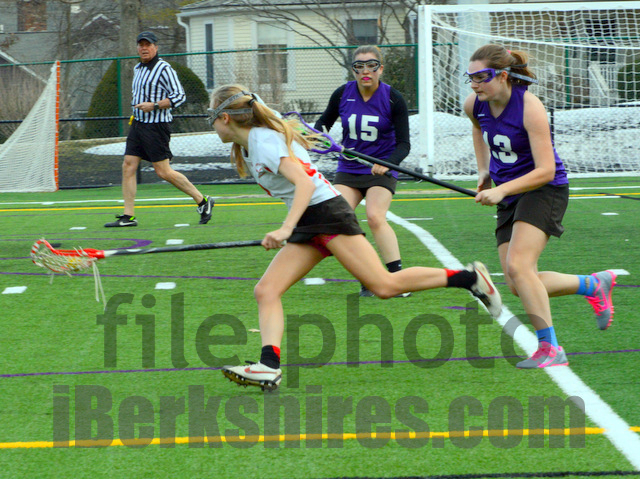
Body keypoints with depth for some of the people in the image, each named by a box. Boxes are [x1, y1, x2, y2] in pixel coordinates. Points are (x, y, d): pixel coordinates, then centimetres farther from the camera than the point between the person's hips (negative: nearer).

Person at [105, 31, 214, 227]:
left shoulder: (164, 69, -11)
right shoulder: (138, 69, 15)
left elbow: (179, 96, -17)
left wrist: (154, 106, -23)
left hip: (156, 126, -8)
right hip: (138, 123, 8)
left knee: (163, 171, -7)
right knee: (128, 166, -1)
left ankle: (202, 201, 6)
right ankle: (128, 216, 1)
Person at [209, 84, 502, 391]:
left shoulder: (264, 141, -16)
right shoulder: (246, 148, 13)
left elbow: (305, 182, -28)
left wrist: (286, 228, -36)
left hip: (326, 211, -10)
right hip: (305, 227, 10)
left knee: (385, 286, -15)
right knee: (266, 291, -6)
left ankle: (470, 277, -4)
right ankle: (269, 366, -19)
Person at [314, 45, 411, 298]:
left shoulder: (393, 99, -11)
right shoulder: (342, 94, -3)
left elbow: (404, 144, -12)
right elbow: (324, 122, 14)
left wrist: (388, 163, -31)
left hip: (381, 171, -3)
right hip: (348, 170, 3)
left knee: (375, 217, -25)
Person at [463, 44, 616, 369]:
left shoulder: (530, 108, -23)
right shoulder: (474, 105, -3)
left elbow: (545, 171, -24)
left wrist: (501, 190, -32)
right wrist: (483, 169, 16)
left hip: (544, 191, -7)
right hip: (509, 197, 7)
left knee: (517, 266, -25)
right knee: (518, 286, -1)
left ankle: (550, 348, -18)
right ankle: (594, 284, 20)